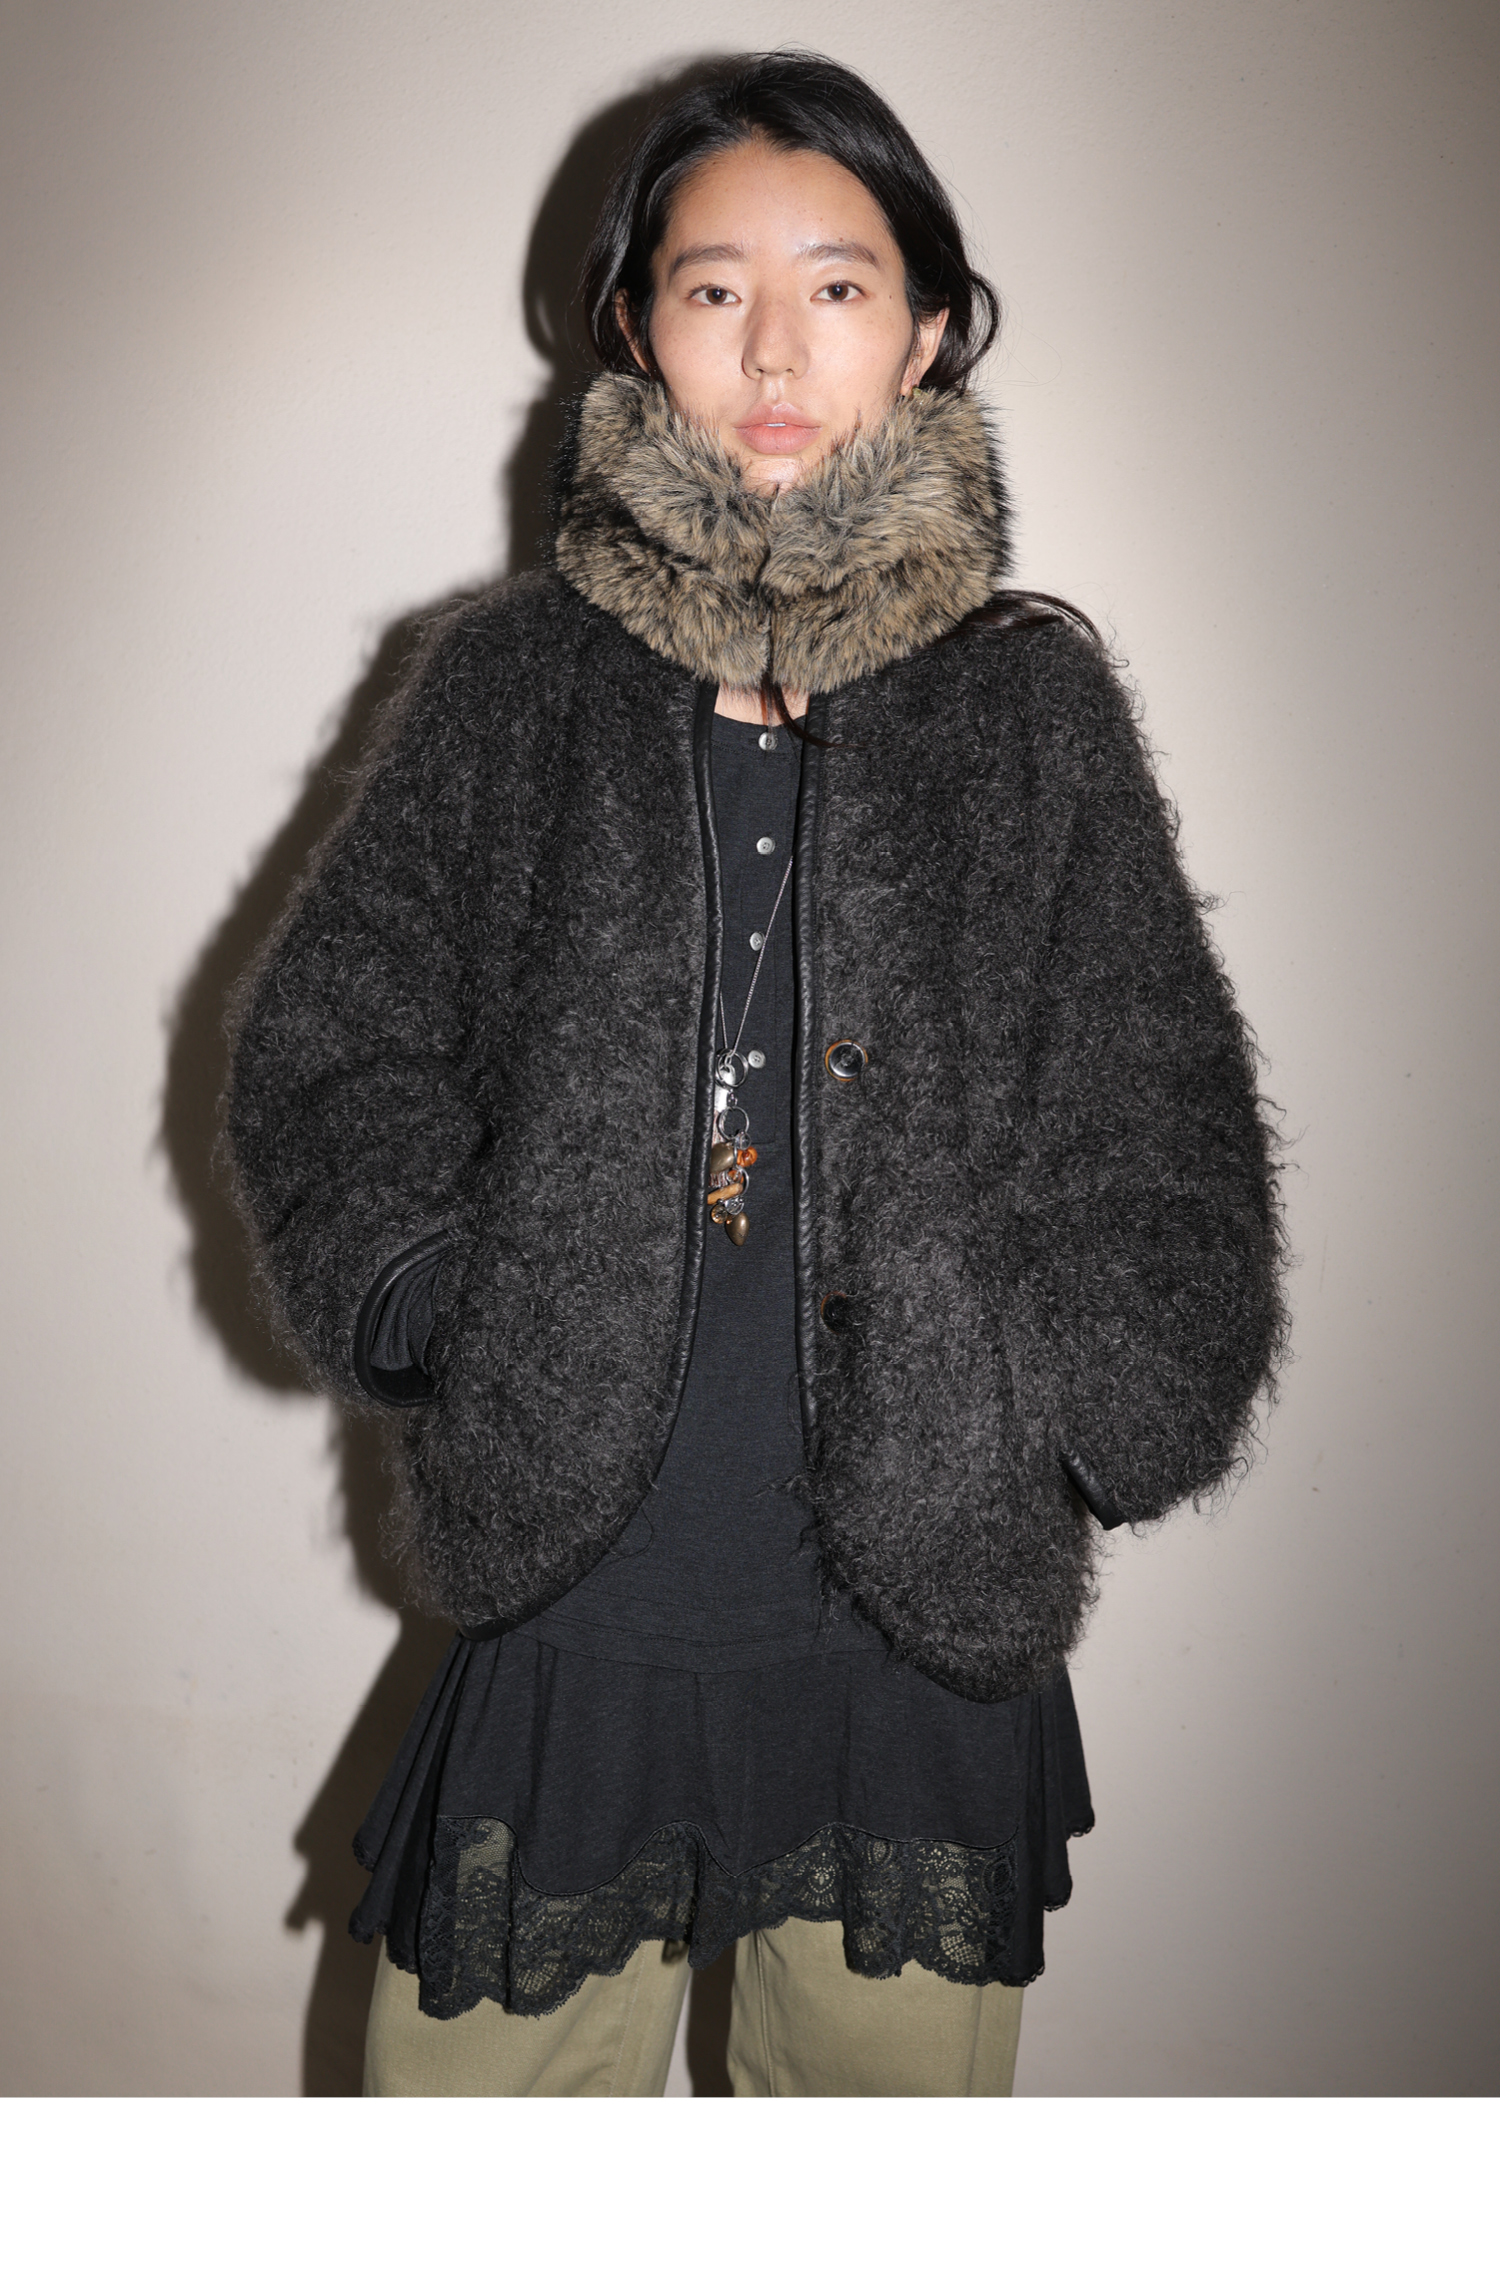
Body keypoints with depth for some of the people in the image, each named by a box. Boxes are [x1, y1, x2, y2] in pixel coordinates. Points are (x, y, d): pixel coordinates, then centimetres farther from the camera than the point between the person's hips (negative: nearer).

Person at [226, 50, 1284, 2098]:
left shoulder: (1035, 702, 3)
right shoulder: (514, 682, 3)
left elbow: (1165, 1133, 4)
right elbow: (325, 1050, 5)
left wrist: (1066, 1420, -5)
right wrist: (448, 1303, -8)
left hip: (930, 1625, 1)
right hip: (569, 1605, 0)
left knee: (900, 2077, 18)